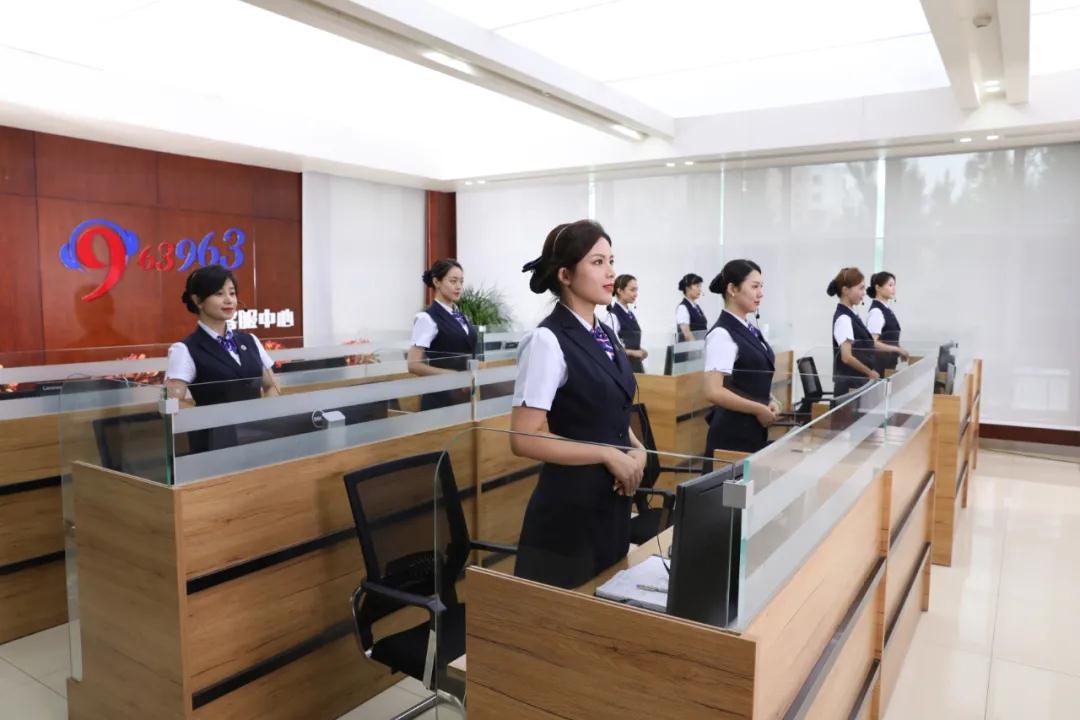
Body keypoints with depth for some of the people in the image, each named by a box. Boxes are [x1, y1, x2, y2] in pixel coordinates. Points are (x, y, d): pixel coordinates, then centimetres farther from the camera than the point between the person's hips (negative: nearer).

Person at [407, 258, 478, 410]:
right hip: (440, 398, -7)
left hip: (464, 395, 7)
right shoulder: (427, 318, -10)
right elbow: (414, 365, -16)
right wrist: (453, 376, -18)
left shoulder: (462, 317, 13)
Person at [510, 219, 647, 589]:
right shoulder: (548, 341, -18)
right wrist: (608, 455, -18)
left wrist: (635, 449, -3)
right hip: (570, 505, -8)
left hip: (612, 500, 8)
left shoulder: (606, 335, 7)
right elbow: (524, 439, -21)